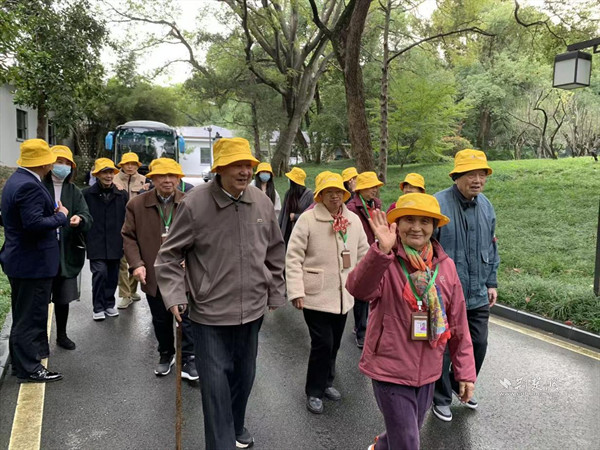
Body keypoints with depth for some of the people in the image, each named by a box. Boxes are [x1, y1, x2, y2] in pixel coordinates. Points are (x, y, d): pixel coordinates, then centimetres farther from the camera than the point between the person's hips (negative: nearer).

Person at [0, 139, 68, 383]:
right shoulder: (29, 185, -22)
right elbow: (34, 223, -29)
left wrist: (52, 213, 7)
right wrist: (60, 216, -14)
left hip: (20, 259, 11)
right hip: (33, 262, -11)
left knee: (24, 315, 20)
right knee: (31, 316, 0)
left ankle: (21, 361, 33)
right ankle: (28, 368, 11)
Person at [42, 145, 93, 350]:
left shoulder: (75, 191, 7)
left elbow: (88, 218, -2)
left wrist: (80, 219, -24)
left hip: (67, 252, 3)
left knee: (63, 296, 12)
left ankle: (61, 335, 27)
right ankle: (42, 336, 19)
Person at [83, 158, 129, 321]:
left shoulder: (122, 194, 4)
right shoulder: (87, 194, -1)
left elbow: (127, 219, 8)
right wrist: (83, 240, 0)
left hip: (115, 243, 3)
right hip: (96, 243, -2)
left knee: (113, 275, 10)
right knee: (100, 272, -11)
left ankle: (109, 304, 27)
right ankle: (98, 307, 4)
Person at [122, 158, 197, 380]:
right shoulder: (137, 205, 0)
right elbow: (129, 236, 1)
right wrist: (136, 264, -10)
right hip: (153, 275, 2)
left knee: (186, 318, 3)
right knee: (160, 320, 17)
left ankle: (188, 358, 18)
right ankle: (166, 354, 37)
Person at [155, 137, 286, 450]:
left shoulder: (262, 203, -1)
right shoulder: (194, 204, -15)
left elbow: (274, 252, 10)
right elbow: (169, 255, -6)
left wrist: (275, 293, 13)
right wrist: (175, 296, -16)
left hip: (252, 309, 5)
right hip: (211, 313, -5)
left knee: (244, 375, 21)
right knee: (216, 383, 2)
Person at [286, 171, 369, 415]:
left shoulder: (354, 220, 5)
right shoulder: (307, 219, -11)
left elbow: (363, 253, 13)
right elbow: (293, 257, -10)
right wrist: (296, 291, -15)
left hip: (343, 295, 5)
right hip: (316, 295, -5)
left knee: (334, 343, 16)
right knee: (323, 343, -3)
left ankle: (326, 382, 39)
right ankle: (314, 392, 18)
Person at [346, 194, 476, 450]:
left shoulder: (445, 266, -2)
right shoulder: (385, 262, -15)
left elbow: (458, 323, 4)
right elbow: (358, 289, -36)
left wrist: (465, 371, 8)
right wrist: (382, 250, -50)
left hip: (427, 372, 5)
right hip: (390, 370, -5)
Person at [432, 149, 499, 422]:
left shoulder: (486, 206, 5)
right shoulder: (438, 204, -18)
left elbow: (491, 247, 16)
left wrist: (491, 283, 16)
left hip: (478, 296, 6)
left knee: (478, 345, 17)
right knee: (443, 349, 9)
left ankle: (462, 385, 44)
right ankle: (441, 398, 32)